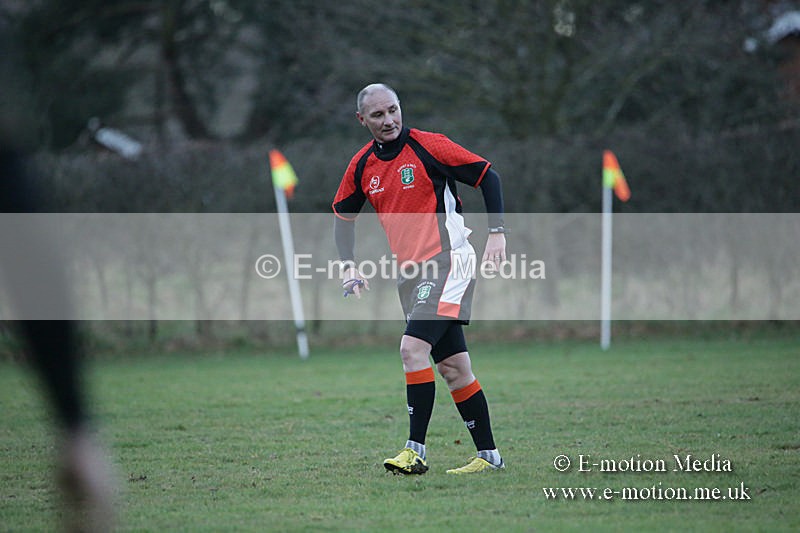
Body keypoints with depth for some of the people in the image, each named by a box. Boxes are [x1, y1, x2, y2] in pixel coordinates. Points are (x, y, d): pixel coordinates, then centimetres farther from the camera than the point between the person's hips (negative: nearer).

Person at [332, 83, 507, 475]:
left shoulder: (428, 146, -10)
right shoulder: (362, 166, 7)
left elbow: (487, 177, -5)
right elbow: (342, 216, 20)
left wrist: (497, 232, -13)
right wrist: (349, 265, 7)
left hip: (447, 262, -6)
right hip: (411, 273, 6)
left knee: (413, 348, -20)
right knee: (452, 366, 8)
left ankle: (416, 450, -20)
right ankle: (488, 454, 15)